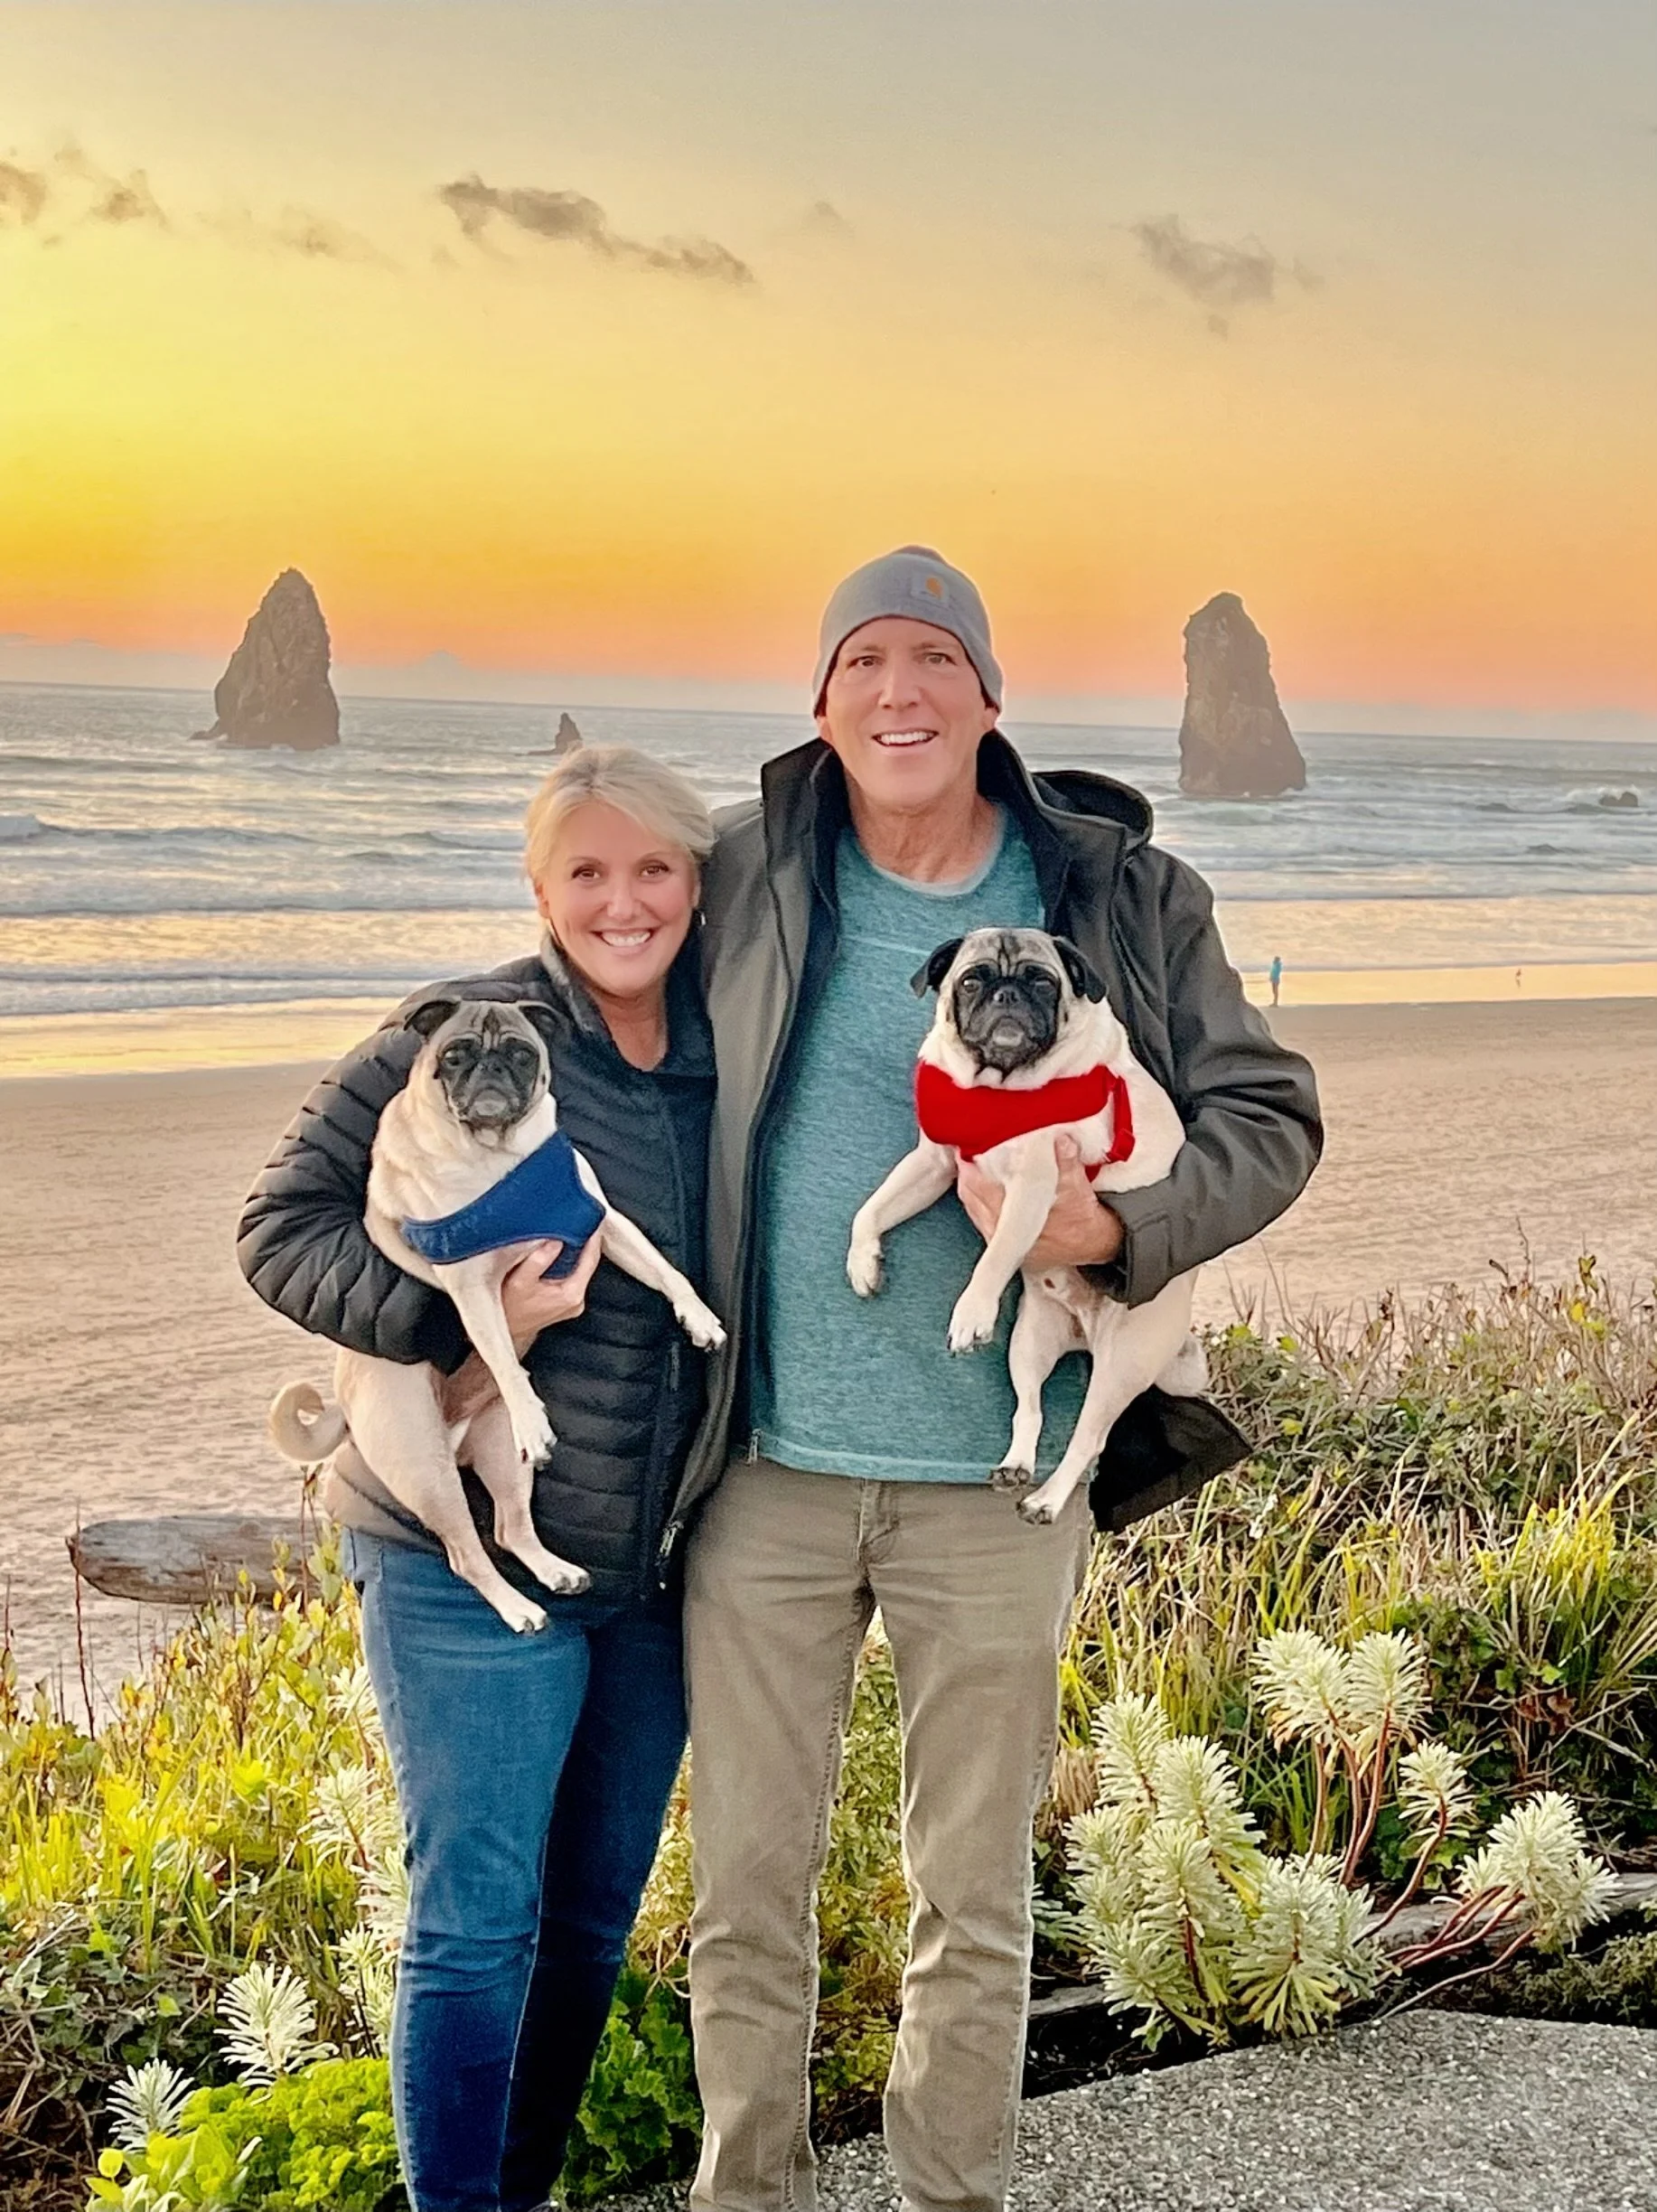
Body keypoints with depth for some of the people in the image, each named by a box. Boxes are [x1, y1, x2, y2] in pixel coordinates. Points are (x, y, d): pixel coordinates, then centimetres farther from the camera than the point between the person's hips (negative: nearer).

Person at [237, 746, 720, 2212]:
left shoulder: (730, 1055, 3)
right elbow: (283, 1225, -12)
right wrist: (458, 1323, -23)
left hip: (659, 1566, 6)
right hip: (472, 1562, -6)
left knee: (597, 1913, 17)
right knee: (476, 1922, 1)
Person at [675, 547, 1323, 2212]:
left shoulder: (1118, 896, -1)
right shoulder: (746, 878, 1)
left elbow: (1269, 1115, 4)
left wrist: (1118, 1228, -16)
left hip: (996, 1482, 0)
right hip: (767, 1471, 1)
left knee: (974, 1899, 12)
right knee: (746, 1883, 10)